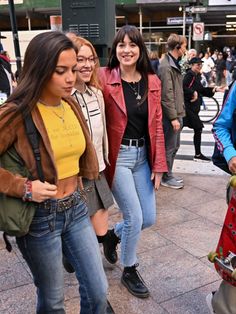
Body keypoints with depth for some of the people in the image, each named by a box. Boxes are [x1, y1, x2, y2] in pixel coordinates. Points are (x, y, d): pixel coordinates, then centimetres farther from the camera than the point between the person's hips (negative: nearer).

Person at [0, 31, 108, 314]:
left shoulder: (71, 106, 3)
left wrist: (75, 187, 12)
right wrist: (23, 187, -21)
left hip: (76, 208, 6)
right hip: (40, 216, -5)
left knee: (97, 291, 14)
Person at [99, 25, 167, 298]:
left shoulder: (152, 81, 4)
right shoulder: (105, 78, -9)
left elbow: (156, 125, 4)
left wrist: (158, 164, 2)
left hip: (143, 155, 5)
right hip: (118, 156, -5)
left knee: (149, 218, 9)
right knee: (135, 218, -2)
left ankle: (115, 235, 41)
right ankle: (129, 271, 25)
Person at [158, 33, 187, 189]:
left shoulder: (174, 64, 14)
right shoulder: (166, 67, -17)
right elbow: (166, 95, -21)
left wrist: (179, 114, 18)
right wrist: (173, 117, -20)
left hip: (177, 112, 10)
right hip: (170, 115, -10)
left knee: (175, 146, 17)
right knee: (169, 147, 2)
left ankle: (169, 174, 30)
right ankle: (166, 177, 15)